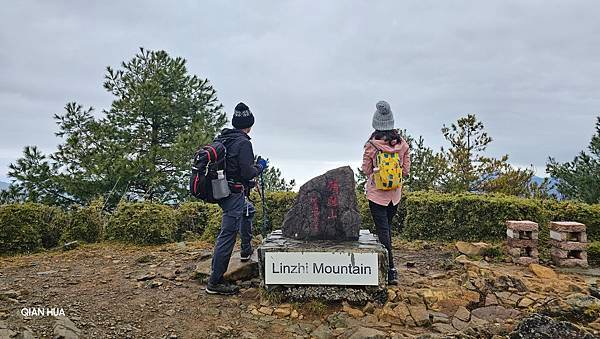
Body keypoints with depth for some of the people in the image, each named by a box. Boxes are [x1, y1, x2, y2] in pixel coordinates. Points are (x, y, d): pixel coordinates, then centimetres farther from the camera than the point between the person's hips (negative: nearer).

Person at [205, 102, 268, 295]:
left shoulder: (221, 139, 8)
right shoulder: (243, 143, -16)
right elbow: (248, 173, -21)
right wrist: (260, 167, 0)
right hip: (234, 194, -9)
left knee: (248, 210, 33)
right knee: (228, 235, -4)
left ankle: (246, 251, 42)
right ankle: (215, 283, 1)